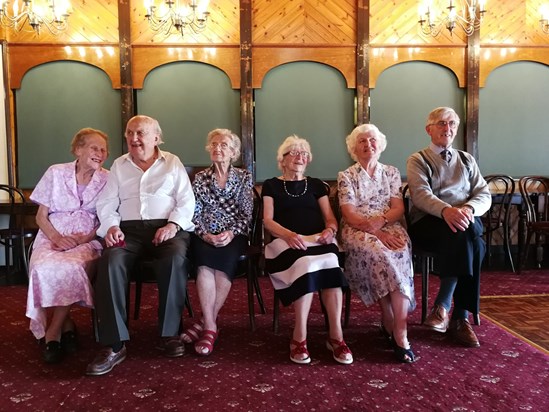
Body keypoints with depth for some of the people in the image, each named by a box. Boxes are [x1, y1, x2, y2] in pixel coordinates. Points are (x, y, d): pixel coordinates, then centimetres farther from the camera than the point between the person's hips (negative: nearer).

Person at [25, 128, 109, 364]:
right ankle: (65, 325, -13)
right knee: (44, 269, -34)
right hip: (52, 237, 1)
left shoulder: (106, 179, 5)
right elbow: (41, 216, 6)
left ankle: (53, 332, -18)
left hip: (87, 240, -1)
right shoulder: (56, 173, 6)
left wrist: (84, 238, -14)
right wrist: (57, 238, -12)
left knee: (72, 268, -35)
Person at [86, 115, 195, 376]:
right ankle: (113, 344, -28)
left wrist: (173, 225, -13)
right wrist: (111, 226, -8)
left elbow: (186, 201, 5)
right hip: (129, 229, 2)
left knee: (175, 260, -36)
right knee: (110, 263, -31)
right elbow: (106, 203, 13)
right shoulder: (119, 165, 20)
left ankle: (171, 333, -20)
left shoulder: (173, 163, 14)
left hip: (166, 228, -1)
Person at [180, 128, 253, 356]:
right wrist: (205, 235, -14)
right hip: (205, 236, 1)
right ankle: (210, 326, -30)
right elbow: (195, 214, 5)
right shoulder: (199, 178, 13)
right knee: (205, 265, -32)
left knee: (225, 262, -34)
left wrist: (232, 233, -16)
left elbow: (247, 213, 2)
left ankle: (205, 322, -25)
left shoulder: (244, 177, 10)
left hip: (234, 236, -1)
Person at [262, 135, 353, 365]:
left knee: (329, 263, -34)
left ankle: (335, 336, -31)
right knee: (307, 264, -37)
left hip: (318, 240, 2)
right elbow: (268, 221, 4)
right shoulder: (271, 185, 18)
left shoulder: (316, 184, 25)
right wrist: (289, 234, -17)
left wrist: (330, 230, -11)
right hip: (287, 241, -2)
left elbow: (330, 218, 15)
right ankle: (300, 337, -30)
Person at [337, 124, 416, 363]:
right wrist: (378, 233, -18)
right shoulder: (346, 176, 7)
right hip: (357, 230, -2)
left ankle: (397, 331, -34)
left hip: (389, 227, 2)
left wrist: (380, 221, -17)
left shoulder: (391, 172, 16)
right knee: (378, 252, -35)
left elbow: (399, 209, 5)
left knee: (400, 251, -32)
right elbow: (350, 215, -5)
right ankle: (392, 325, -22)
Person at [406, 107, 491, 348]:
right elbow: (421, 194, -10)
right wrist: (446, 210, -31)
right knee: (466, 238, -35)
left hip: (466, 221, 3)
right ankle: (460, 317, -30)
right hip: (429, 223, -3)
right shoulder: (417, 160, 10)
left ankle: (443, 306, -27)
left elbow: (484, 194, 10)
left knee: (466, 239, -35)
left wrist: (468, 209, -16)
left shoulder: (467, 160, 22)